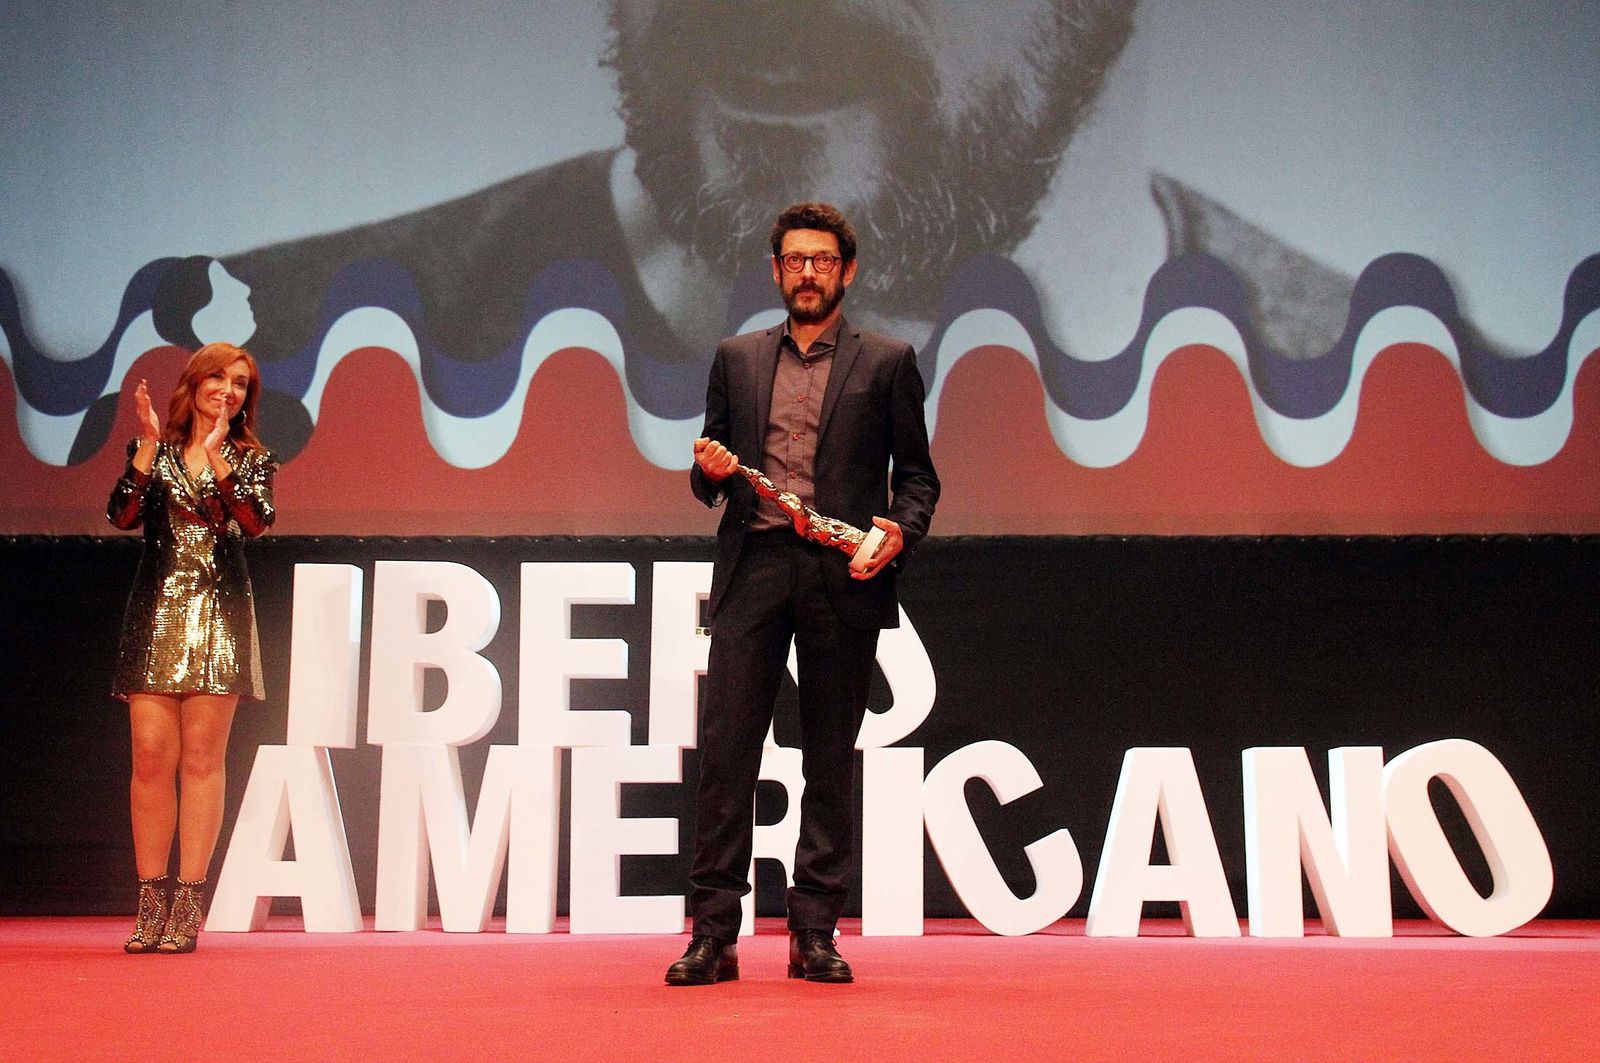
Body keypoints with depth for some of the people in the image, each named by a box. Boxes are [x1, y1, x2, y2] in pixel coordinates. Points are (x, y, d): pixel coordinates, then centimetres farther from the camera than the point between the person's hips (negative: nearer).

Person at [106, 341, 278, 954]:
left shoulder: (252, 459, 9)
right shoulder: (152, 451, 10)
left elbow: (256, 522, -10)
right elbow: (122, 516, -5)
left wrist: (215, 455, -15)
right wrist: (149, 445, -11)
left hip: (219, 615, 0)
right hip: (156, 613, 1)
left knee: (202, 758, -3)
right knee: (151, 756, -4)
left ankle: (188, 903, 0)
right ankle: (150, 900, 3)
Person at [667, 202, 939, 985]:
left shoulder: (886, 362, 10)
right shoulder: (736, 359, 16)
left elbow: (917, 473, 8)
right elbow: (707, 483, 18)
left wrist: (900, 530, -11)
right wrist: (708, 470, -5)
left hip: (842, 576, -1)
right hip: (751, 569, 1)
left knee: (831, 760, 4)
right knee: (725, 749, -5)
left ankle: (814, 934, 11)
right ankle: (713, 934, 1)